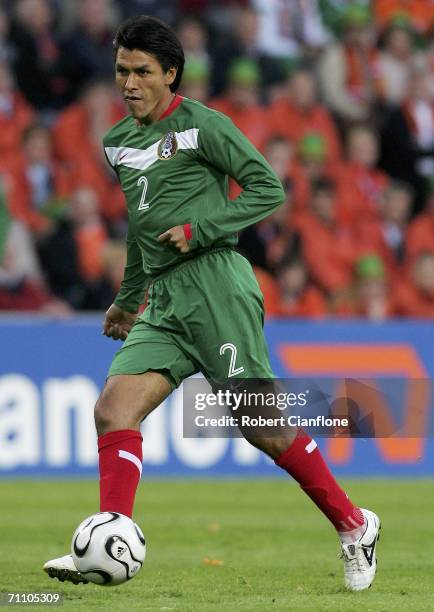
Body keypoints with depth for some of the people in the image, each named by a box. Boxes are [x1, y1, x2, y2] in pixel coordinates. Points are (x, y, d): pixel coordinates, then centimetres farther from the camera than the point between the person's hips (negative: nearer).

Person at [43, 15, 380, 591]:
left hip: (214, 283, -7)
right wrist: (127, 299, 36)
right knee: (113, 409, -12)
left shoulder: (201, 124, -3)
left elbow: (268, 188, -4)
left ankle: (354, 526, 9)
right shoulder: (119, 141, 18)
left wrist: (200, 229, -13)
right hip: (163, 301, 7)